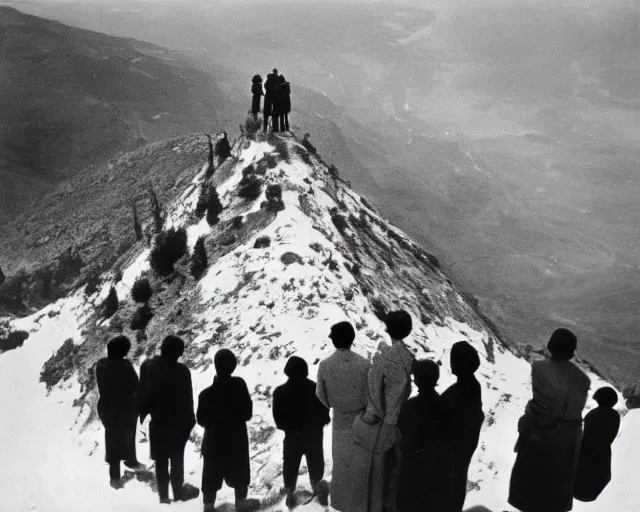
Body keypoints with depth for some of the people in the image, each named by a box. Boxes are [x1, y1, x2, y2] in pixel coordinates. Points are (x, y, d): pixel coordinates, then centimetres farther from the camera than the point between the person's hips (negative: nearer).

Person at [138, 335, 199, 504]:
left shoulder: (147, 366, -9)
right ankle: (178, 491, 26)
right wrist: (189, 421, -2)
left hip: (157, 421, 3)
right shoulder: (181, 371, -21)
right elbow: (187, 400, -14)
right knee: (177, 458, 15)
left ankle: (163, 494, 20)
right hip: (177, 421, -3)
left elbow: (143, 393, -1)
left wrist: (142, 413, 11)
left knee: (160, 460, 13)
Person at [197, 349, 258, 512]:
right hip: (237, 439, 1)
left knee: (212, 474, 15)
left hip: (214, 441, -1)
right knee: (239, 472, 21)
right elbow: (248, 412, -8)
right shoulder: (240, 385, -19)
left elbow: (201, 420, -9)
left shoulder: (206, 394, -23)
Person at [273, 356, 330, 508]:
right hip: (314, 434, 0)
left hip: (292, 435, 0)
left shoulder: (280, 392, -13)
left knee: (290, 465, 16)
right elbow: (324, 411, -6)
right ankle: (318, 488, 23)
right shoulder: (315, 388, -14)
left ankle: (290, 493, 22)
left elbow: (277, 416, -7)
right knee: (315, 462, 17)